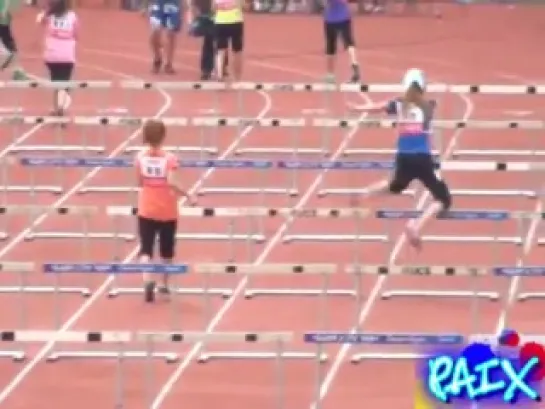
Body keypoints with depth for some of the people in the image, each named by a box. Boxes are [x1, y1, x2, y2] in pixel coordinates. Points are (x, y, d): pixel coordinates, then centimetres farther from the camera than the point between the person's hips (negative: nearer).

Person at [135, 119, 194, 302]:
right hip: (167, 211, -1)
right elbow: (172, 182, -26)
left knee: (146, 249, -2)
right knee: (166, 250, 19)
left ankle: (148, 281, -28)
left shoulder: (140, 158, -6)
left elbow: (140, 182, 2)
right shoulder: (169, 158, -14)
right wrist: (187, 195, -14)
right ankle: (165, 284, 31)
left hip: (147, 210, 1)